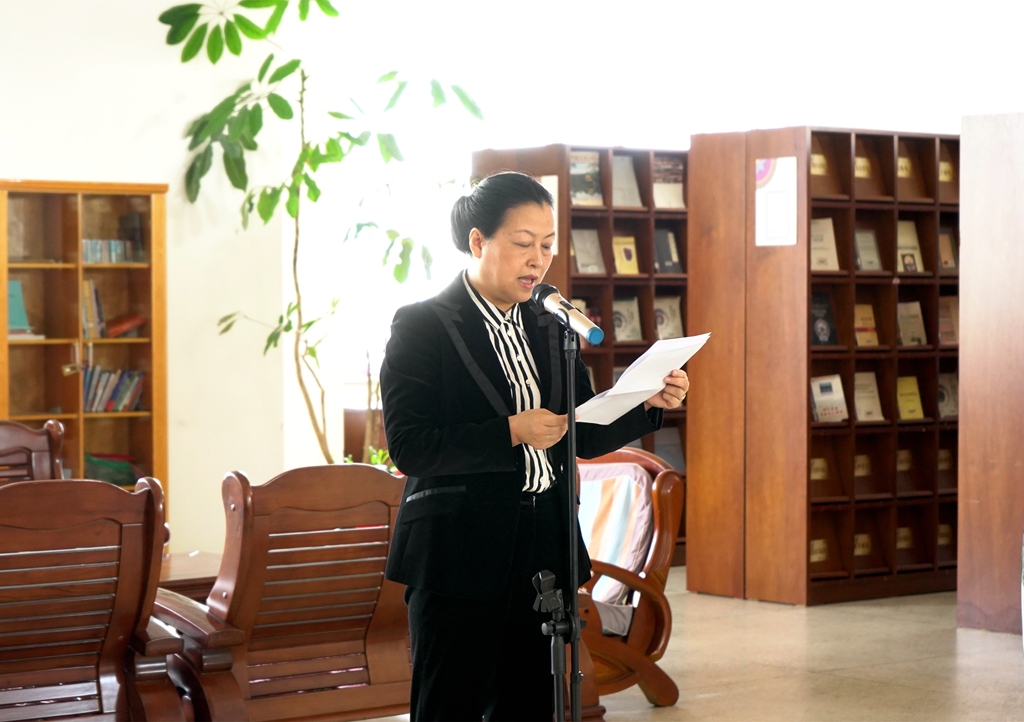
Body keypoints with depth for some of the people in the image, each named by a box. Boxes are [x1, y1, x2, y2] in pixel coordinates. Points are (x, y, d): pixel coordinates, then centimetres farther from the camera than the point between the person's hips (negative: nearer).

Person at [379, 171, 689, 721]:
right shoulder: (422, 326, -5)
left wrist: (647, 404, -3)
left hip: (542, 550, 6)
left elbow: (585, 437, 14)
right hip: (459, 554, -6)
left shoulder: (549, 328, 13)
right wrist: (510, 433, -23)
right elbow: (407, 445, -14)